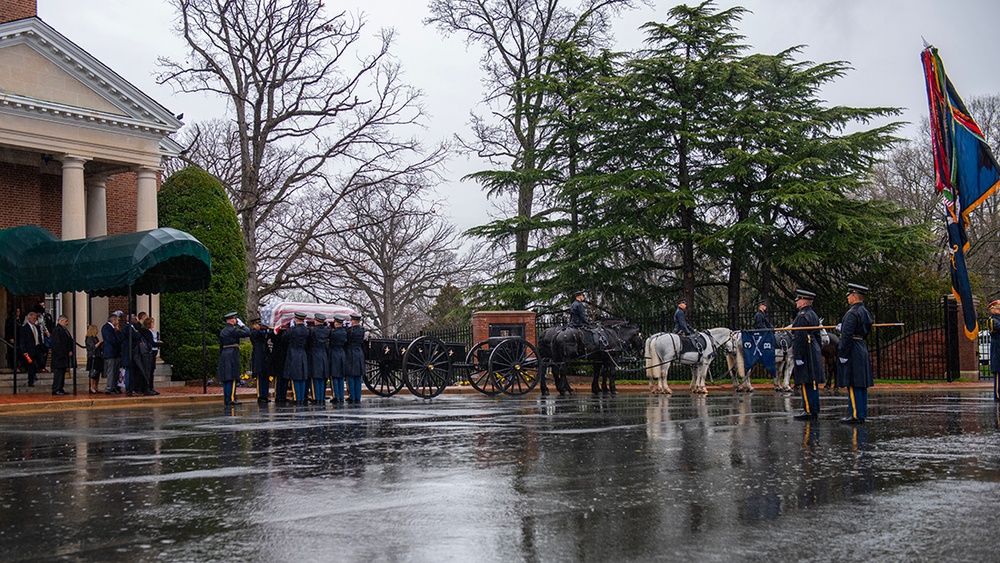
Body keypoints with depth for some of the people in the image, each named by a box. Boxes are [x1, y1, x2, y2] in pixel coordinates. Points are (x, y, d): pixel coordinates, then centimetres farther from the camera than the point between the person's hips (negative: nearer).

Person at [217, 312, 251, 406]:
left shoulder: (222, 331, 15)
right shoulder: (233, 330, -10)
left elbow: (221, 346, 18)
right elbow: (247, 333, -13)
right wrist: (242, 325, 1)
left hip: (224, 356, 8)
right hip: (232, 355, -8)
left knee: (226, 379, 8)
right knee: (232, 379, -8)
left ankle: (226, 400, 8)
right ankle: (231, 399, -11)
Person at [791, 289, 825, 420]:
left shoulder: (802, 317, -14)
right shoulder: (814, 315, 16)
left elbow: (800, 339, -18)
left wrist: (798, 357, -19)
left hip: (805, 354, -10)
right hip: (815, 354, 10)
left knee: (806, 383, -8)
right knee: (812, 384, 10)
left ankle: (809, 411, -9)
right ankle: (814, 410, 13)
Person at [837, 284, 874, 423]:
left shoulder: (852, 313, -17)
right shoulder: (865, 312, 13)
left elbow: (847, 335, -21)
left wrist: (842, 354, -18)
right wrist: (843, 328, 19)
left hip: (852, 352, -10)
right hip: (862, 349, 10)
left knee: (853, 385, -7)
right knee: (861, 384, 11)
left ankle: (856, 415, -6)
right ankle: (862, 414, 15)